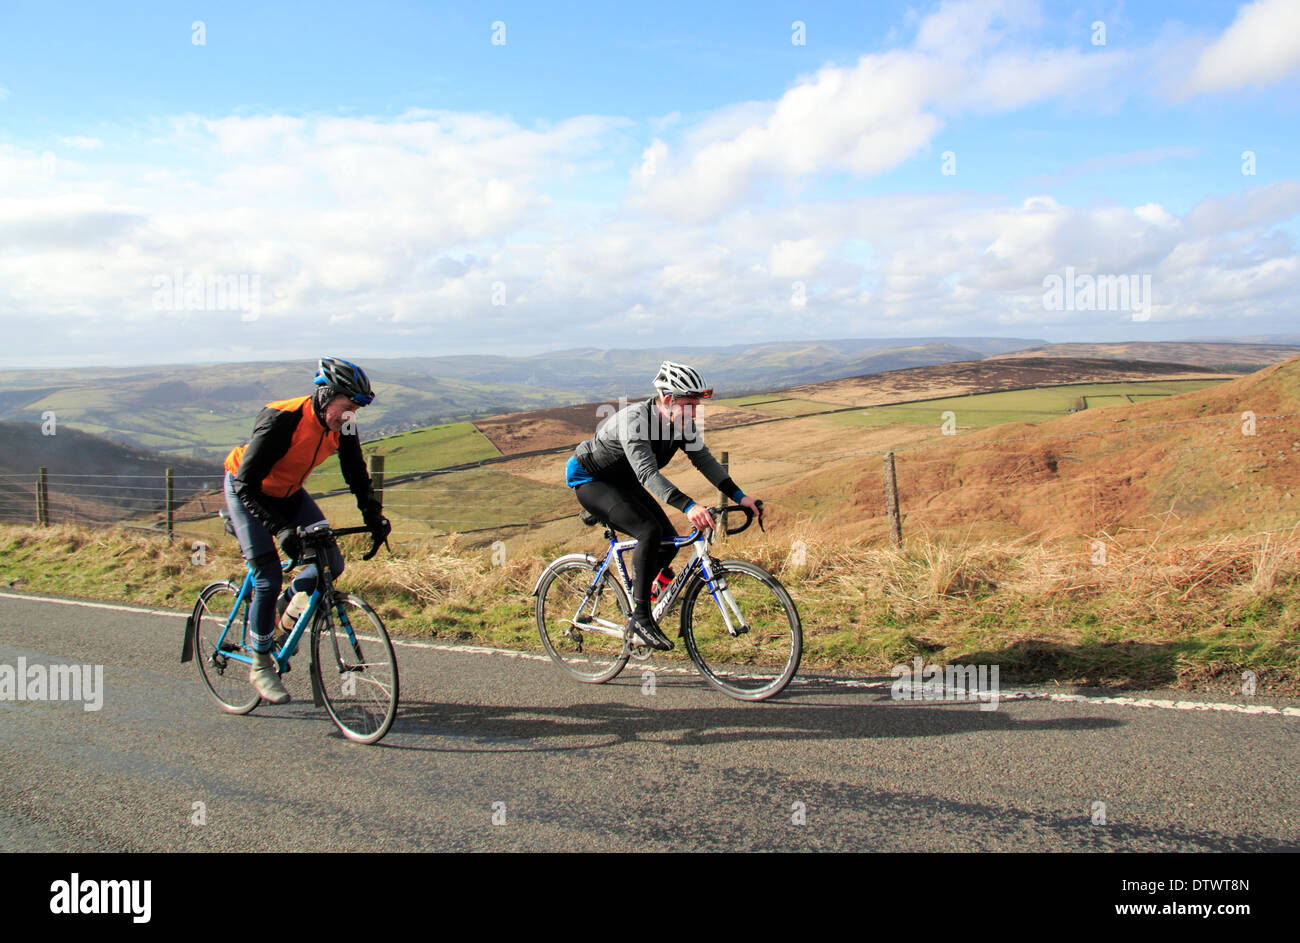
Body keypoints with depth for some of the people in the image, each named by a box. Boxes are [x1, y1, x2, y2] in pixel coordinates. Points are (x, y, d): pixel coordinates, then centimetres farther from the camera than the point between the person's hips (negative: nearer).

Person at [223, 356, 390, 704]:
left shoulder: (343, 427, -16)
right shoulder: (280, 420, -34)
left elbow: (357, 475, -3)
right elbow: (247, 484, -34)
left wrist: (374, 517, -19)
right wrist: (282, 529, -44)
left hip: (288, 493, 6)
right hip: (246, 491, -6)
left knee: (331, 562, -7)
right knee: (269, 578, -14)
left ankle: (282, 609, 19)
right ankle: (260, 665, 3)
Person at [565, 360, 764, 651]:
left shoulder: (681, 422, -11)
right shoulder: (634, 419, -34)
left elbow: (704, 458, -8)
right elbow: (648, 473, -45)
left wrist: (739, 496, -20)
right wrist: (688, 506, -56)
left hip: (623, 482, 8)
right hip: (589, 480, -8)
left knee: (669, 541, -3)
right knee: (649, 531, -27)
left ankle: (637, 593, 21)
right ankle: (641, 616, -21)